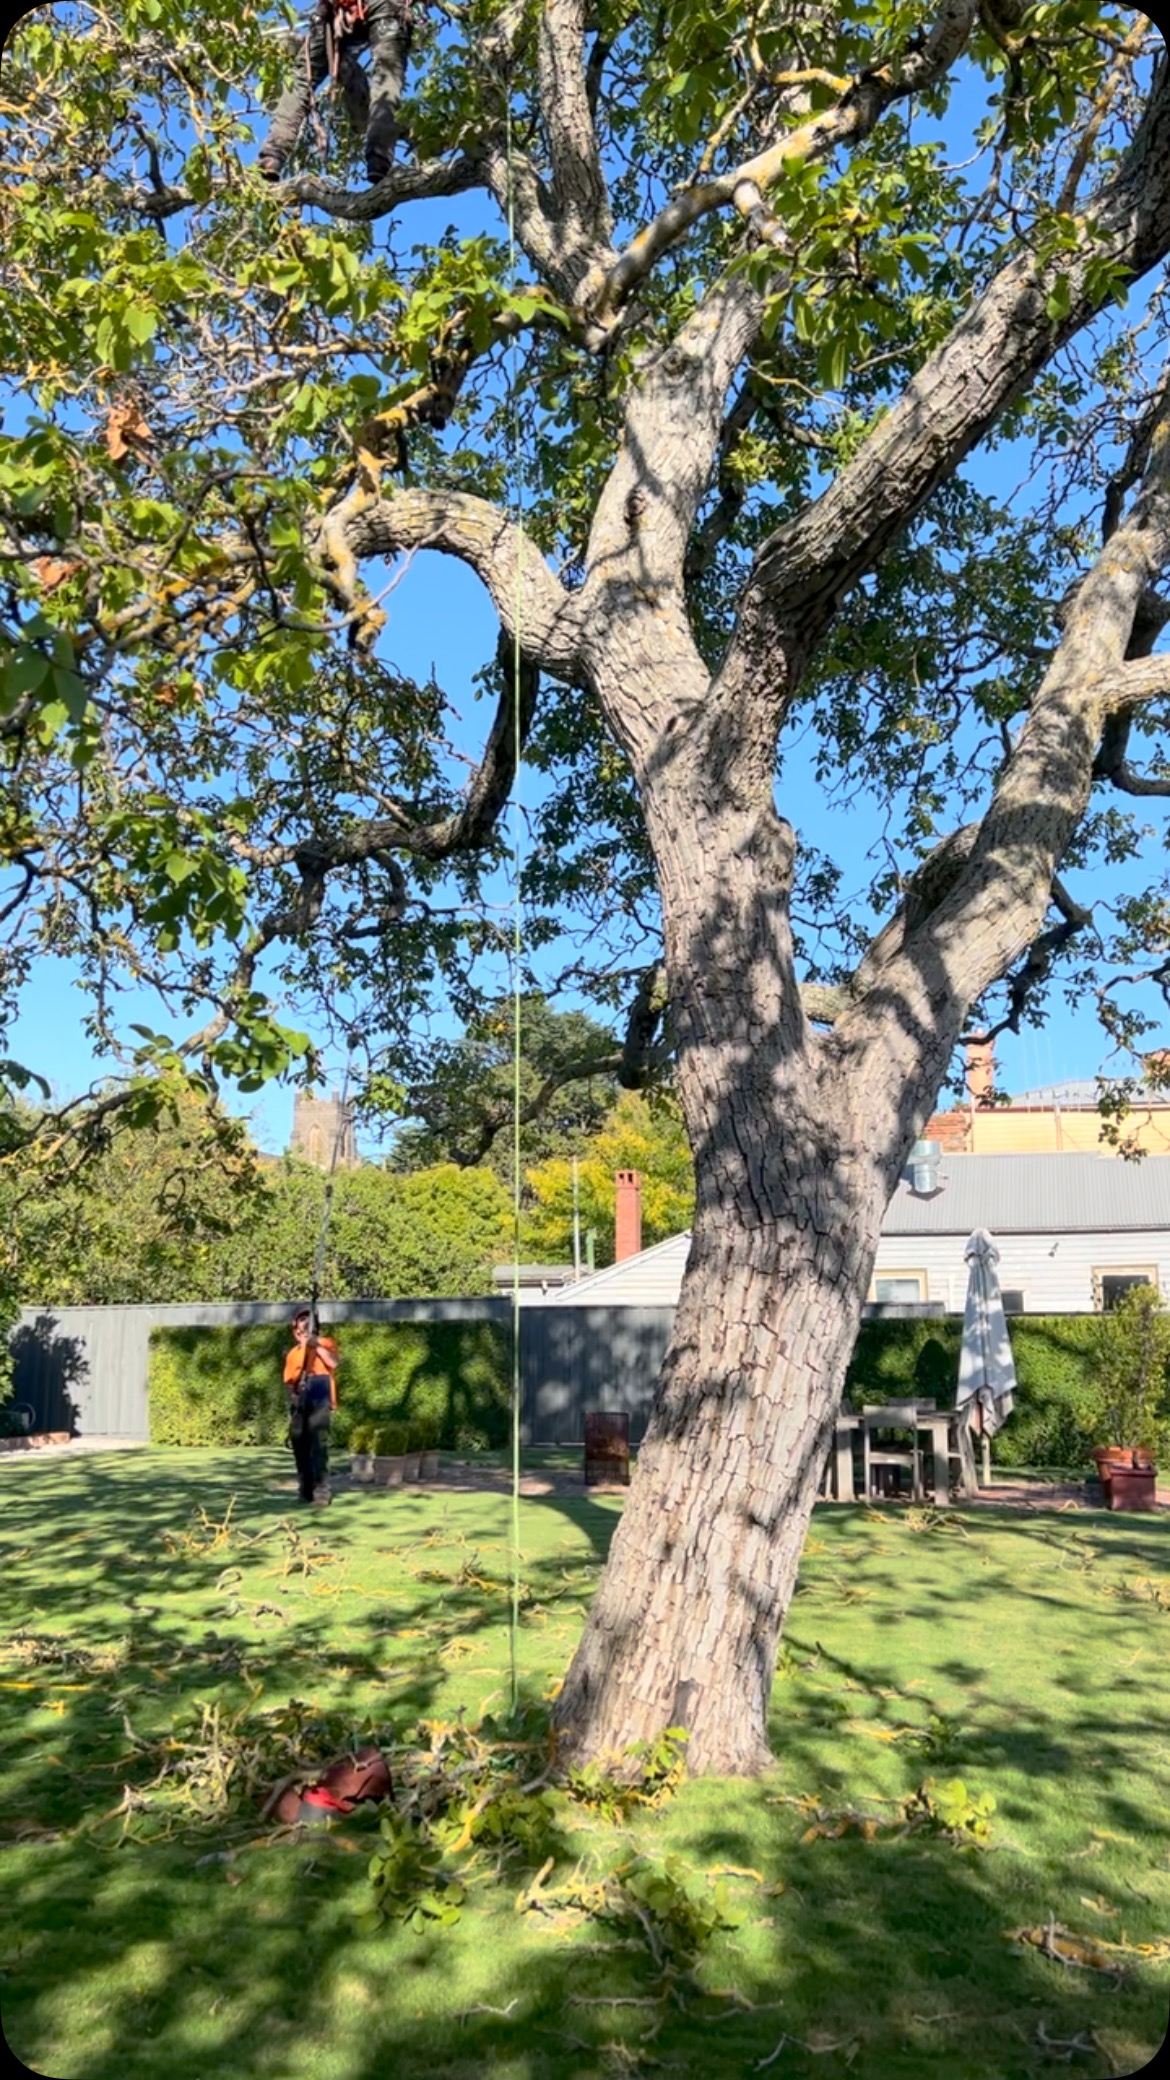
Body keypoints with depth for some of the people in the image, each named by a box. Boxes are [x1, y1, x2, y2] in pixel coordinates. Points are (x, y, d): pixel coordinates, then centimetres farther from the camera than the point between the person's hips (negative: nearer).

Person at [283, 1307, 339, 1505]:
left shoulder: (325, 1343, 9)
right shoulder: (294, 1353, 19)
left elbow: (333, 1362, -10)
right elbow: (288, 1378, 11)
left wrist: (316, 1344, -12)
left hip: (319, 1402, -5)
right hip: (299, 1404, 5)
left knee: (318, 1446, -13)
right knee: (300, 1447, 5)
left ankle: (321, 1492, -14)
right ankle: (306, 1491, 14)